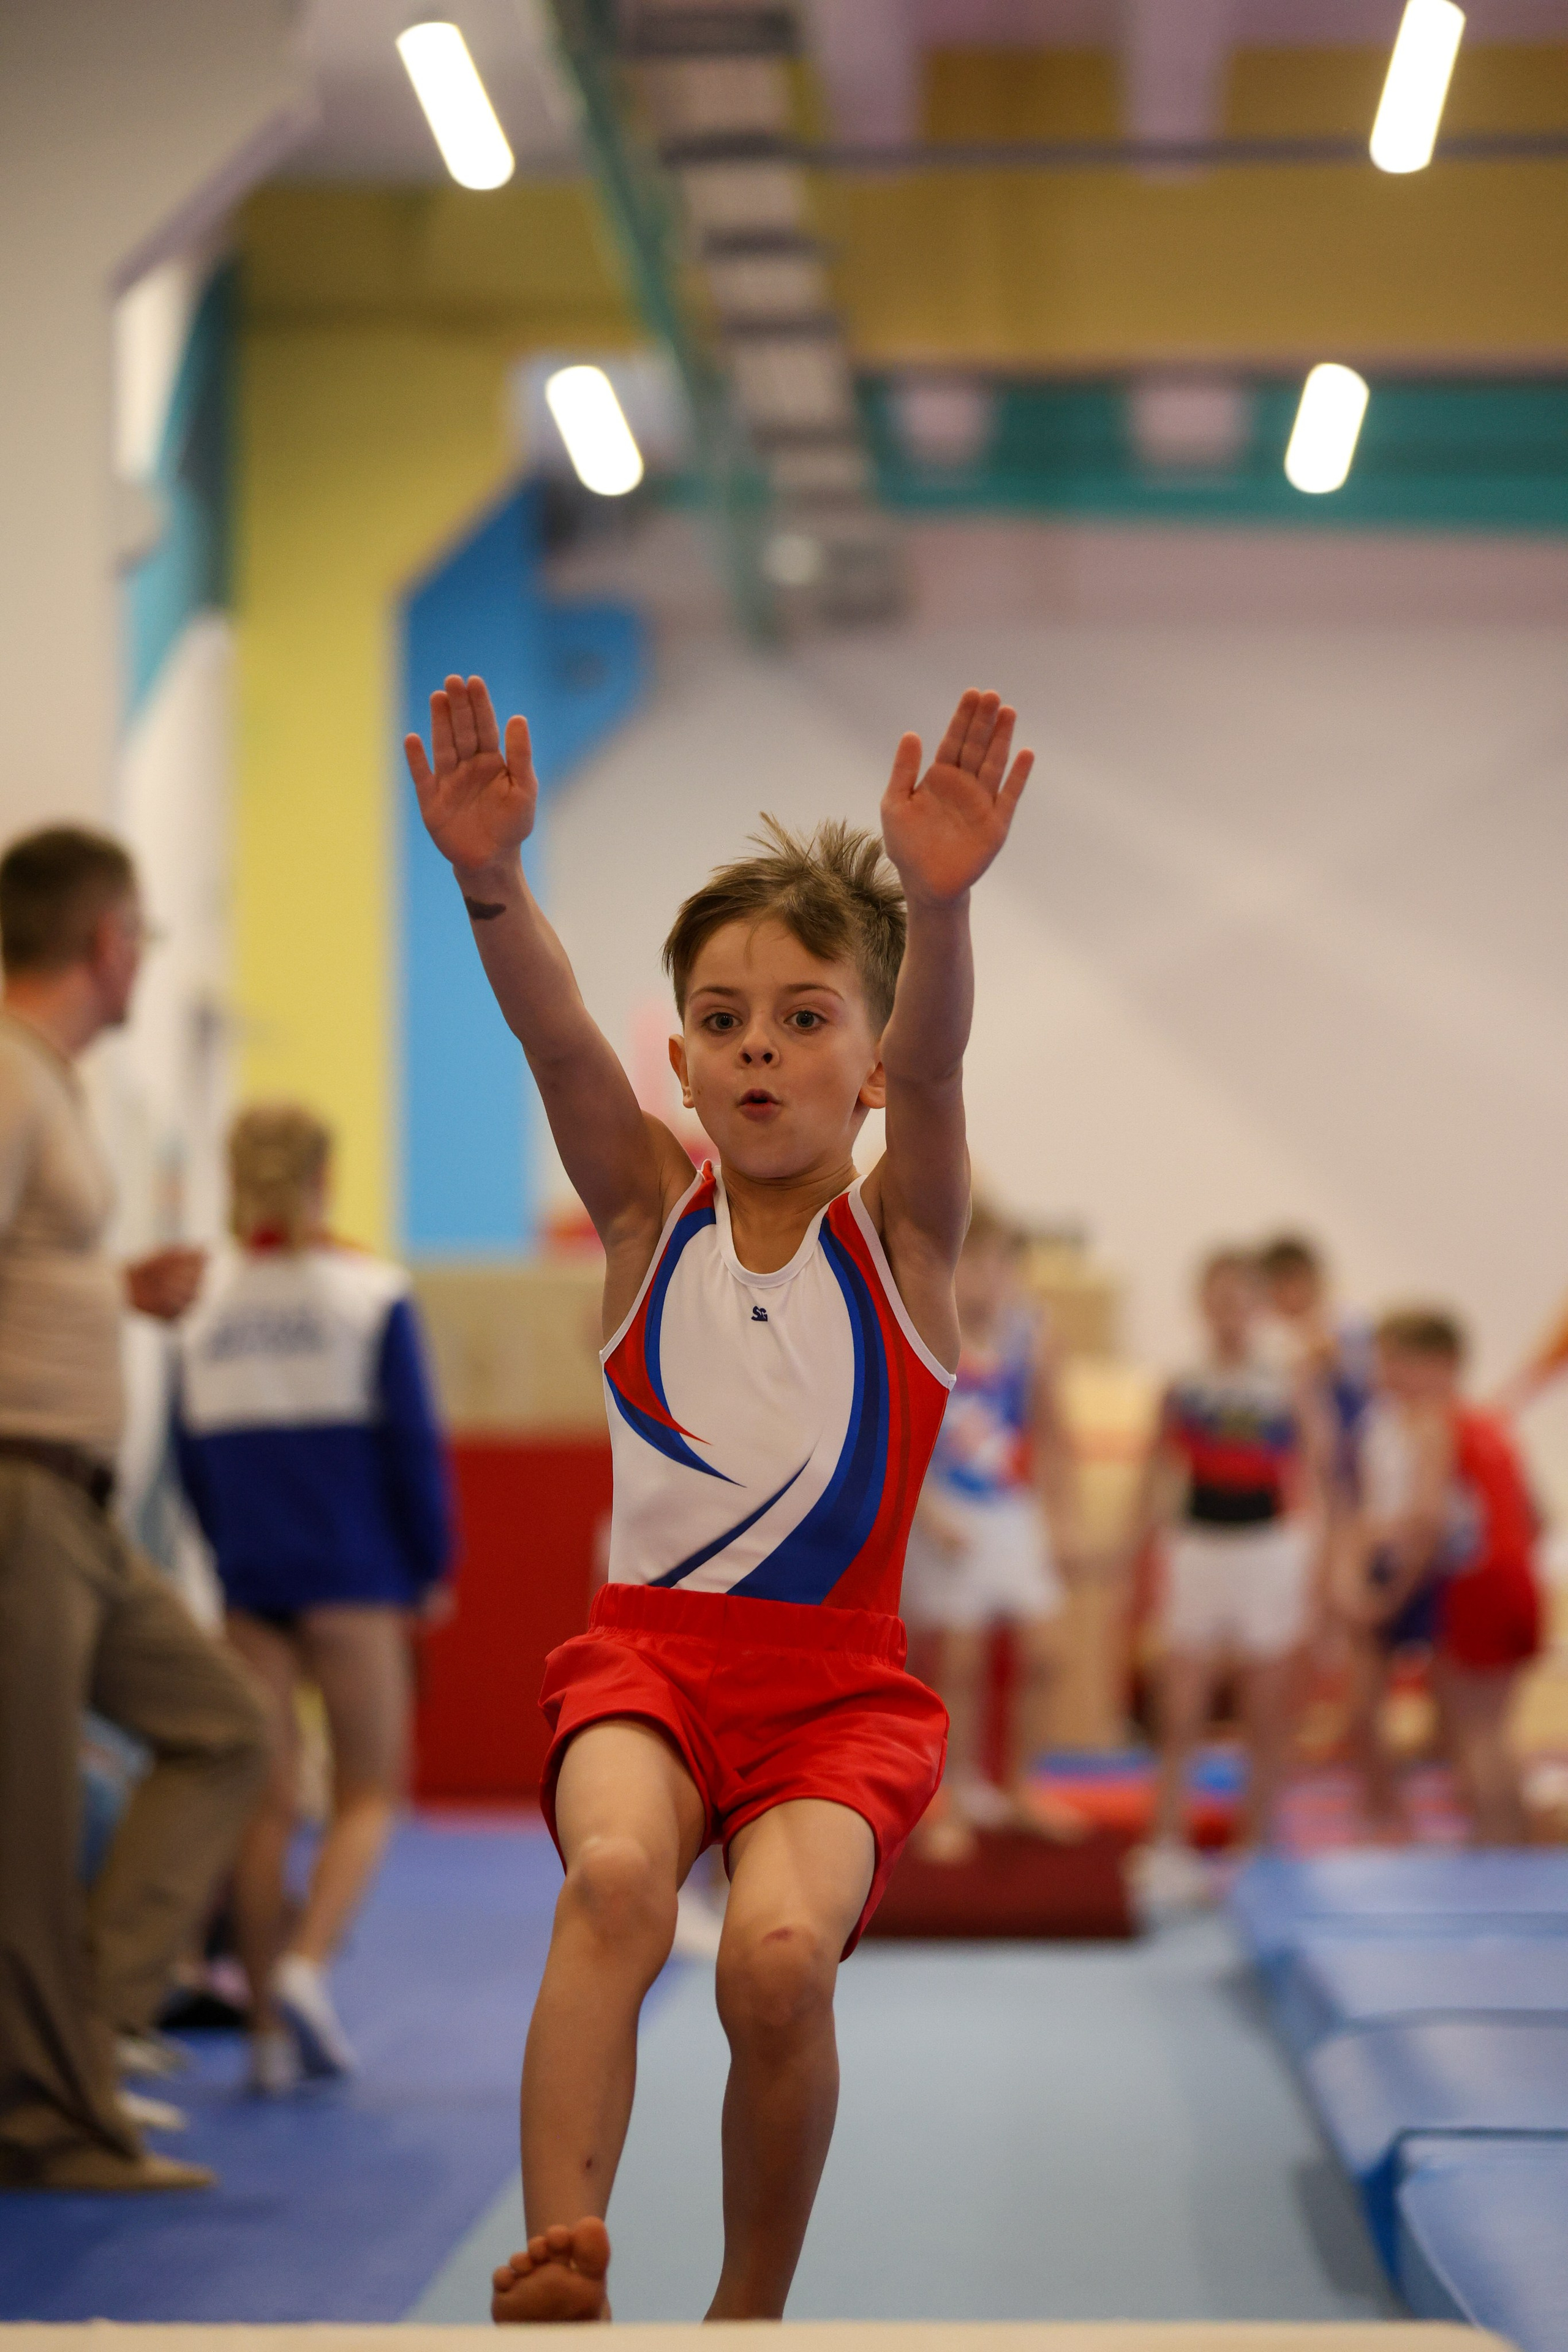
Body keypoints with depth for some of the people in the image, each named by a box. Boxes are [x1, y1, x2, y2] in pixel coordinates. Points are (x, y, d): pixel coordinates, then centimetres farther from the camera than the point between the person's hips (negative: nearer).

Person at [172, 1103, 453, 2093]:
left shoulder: (206, 1300, 5)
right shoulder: (371, 1291, -5)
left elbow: (192, 1453, 9)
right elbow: (412, 1443, -6)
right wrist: (432, 1565, 4)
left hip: (250, 1579, 3)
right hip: (354, 1578, -3)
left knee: (266, 1800, 7)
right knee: (369, 1791, 6)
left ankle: (271, 2030, 7)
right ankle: (307, 1964, -17)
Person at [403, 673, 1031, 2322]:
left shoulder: (904, 1234, 1)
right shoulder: (647, 1213, 5)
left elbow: (929, 1068, -20)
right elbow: (556, 1041, -13)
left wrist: (940, 905, -42)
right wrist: (492, 885, -34)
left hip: (837, 1685, -1)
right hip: (646, 1649, 1)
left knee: (778, 1955, -25)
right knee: (613, 1875, -31)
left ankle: (750, 2313, -1)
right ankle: (559, 2277, -39)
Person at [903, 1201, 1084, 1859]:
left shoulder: (1028, 1336, 0)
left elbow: (1051, 1433, 9)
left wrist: (1060, 1514, 5)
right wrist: (931, 1515, -18)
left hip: (1015, 1515, 4)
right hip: (948, 1520, -4)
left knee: (1040, 1653, 3)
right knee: (960, 1662, 1)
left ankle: (1019, 1788, 20)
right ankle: (955, 1800, 13)